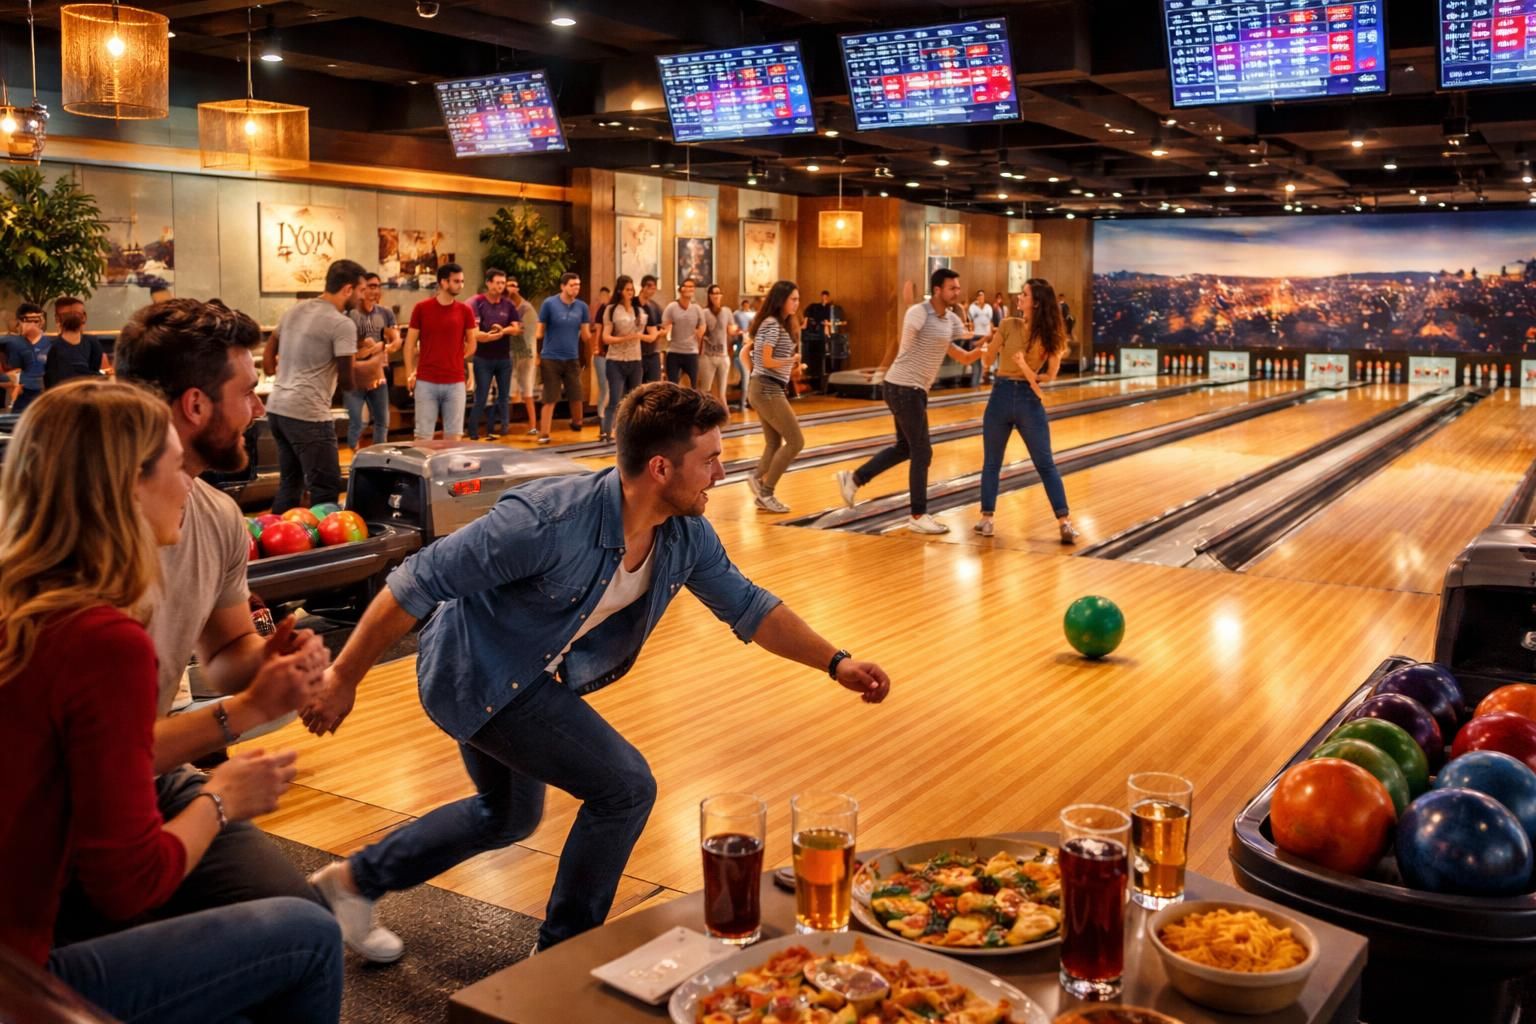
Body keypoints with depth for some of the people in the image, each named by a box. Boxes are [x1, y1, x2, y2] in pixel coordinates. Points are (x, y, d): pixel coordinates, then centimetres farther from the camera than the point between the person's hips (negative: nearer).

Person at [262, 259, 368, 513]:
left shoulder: (295, 310, 13)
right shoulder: (342, 324, -12)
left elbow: (267, 358, 21)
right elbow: (347, 380, -10)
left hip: (276, 408, 9)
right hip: (308, 414, -9)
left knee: (289, 483, 18)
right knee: (326, 489, -2)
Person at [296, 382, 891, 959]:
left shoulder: (687, 537, -12)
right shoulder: (548, 521, -34)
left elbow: (748, 607, 4)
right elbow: (417, 584, -27)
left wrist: (837, 664, -2)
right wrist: (343, 679, -21)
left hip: (532, 679, 9)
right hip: (477, 675, -8)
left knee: (509, 817, 26)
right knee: (625, 787, -11)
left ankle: (357, 880, 42)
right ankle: (562, 955, 10)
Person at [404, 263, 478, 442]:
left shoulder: (465, 311, 3)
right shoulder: (421, 308, -1)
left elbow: (471, 345, 12)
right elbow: (410, 344, 3)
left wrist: (453, 360, 8)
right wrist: (409, 374, -1)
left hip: (455, 383, 1)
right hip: (426, 382, -1)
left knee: (453, 437, 5)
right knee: (423, 436, 2)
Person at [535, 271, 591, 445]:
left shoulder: (582, 307, 2)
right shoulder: (549, 304, -7)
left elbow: (585, 335, 3)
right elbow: (540, 331, -1)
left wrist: (594, 342, -18)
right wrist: (536, 355, -4)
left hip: (572, 359, 3)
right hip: (550, 358, -3)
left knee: (576, 397, 6)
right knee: (550, 399, -1)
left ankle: (577, 423, 32)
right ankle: (544, 434, 6)